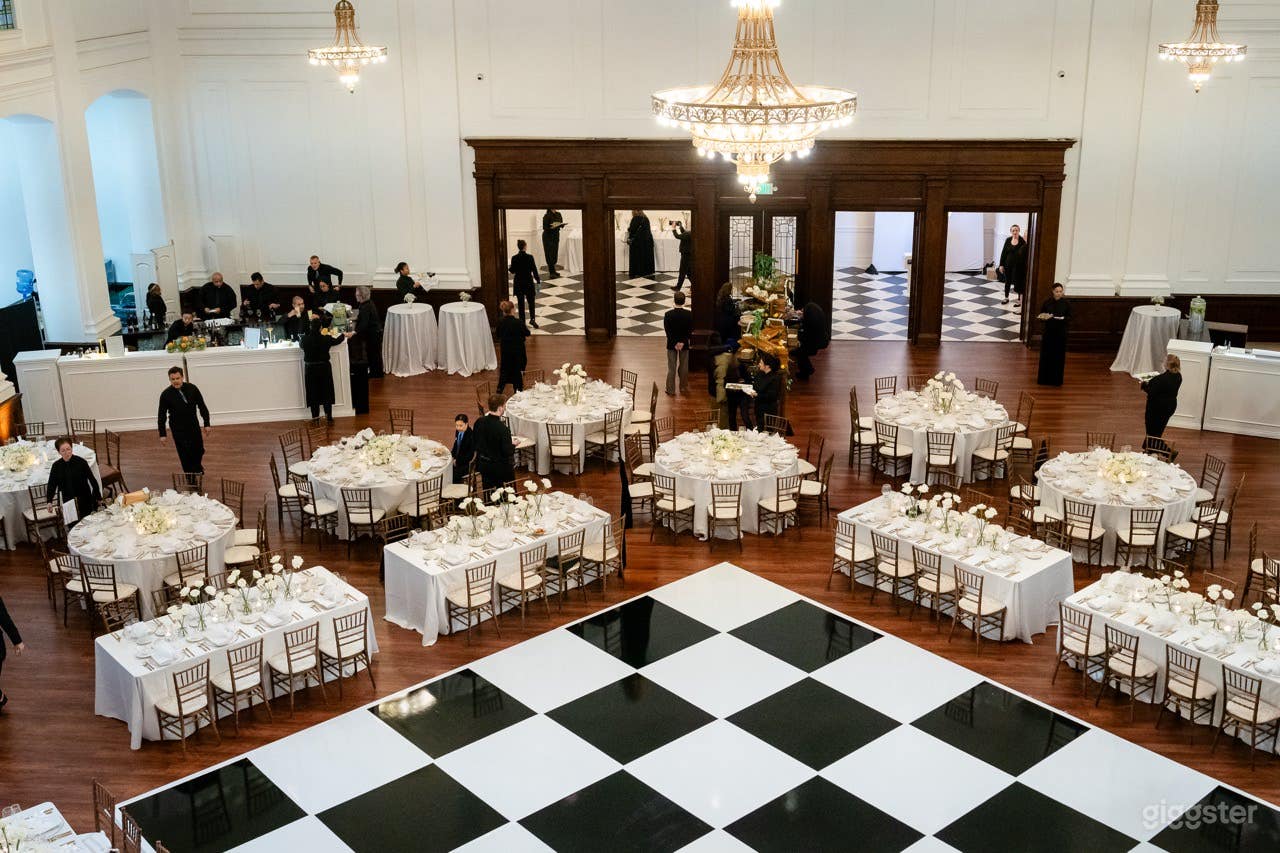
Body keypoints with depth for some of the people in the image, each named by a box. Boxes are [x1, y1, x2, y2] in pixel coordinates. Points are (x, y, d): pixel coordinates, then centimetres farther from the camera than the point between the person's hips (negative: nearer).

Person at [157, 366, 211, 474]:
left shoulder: (192, 388, -6)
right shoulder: (166, 395, -12)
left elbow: (202, 407, 2)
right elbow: (162, 415, -6)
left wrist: (206, 424, 0)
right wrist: (162, 434, -8)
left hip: (194, 425, 3)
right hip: (178, 429, -3)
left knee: (198, 450, 13)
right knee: (185, 453, -3)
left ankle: (198, 468, 43)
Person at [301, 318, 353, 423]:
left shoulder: (305, 339, -12)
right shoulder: (325, 339, -14)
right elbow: (336, 341, 7)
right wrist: (344, 335, 29)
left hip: (310, 369, 1)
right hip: (324, 368, -1)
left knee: (313, 393, 9)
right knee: (326, 392, 11)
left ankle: (315, 417, 13)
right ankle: (328, 416, 15)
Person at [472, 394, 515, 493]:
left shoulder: (479, 422, -8)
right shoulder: (503, 429, -27)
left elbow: (474, 444, 4)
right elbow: (507, 452, -22)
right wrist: (514, 445, -3)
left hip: (482, 465, 6)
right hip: (500, 466, -6)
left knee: (488, 494, 18)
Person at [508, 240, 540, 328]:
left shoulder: (514, 258, -9)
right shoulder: (530, 257, -13)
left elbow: (512, 271, -2)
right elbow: (534, 270, -8)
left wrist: (509, 268, 21)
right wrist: (538, 280, 4)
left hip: (519, 283, 1)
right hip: (528, 282, -1)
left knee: (521, 302, 9)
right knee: (531, 301, 13)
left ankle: (522, 320, 12)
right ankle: (532, 319, 3)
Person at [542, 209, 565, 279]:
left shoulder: (558, 214, 4)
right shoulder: (547, 216, -13)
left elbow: (561, 224, 11)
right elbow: (545, 227, -14)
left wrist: (561, 224, -12)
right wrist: (552, 227, -30)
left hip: (556, 235, 6)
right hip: (548, 237, -6)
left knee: (555, 253, 9)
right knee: (550, 254, -7)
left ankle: (552, 271, 19)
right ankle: (551, 272, -7)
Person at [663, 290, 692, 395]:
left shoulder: (668, 314, -13)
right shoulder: (689, 314, -11)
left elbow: (668, 331, -12)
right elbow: (690, 331, -11)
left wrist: (675, 343, -9)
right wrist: (682, 342, -9)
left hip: (672, 344, 0)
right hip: (684, 344, 1)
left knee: (671, 368, 7)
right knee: (684, 367, 14)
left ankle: (671, 390, 10)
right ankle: (683, 388, 23)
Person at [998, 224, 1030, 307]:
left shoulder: (1022, 241, -12)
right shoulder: (1008, 240, 2)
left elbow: (1025, 253, -14)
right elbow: (1003, 252, 6)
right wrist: (1001, 265, 5)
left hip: (1018, 265, -5)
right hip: (1008, 264, 5)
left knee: (1018, 282, 5)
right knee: (1007, 281, 17)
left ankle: (1019, 300, 17)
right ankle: (1006, 298, 33)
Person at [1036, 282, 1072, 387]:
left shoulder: (1066, 303, -4)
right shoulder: (1047, 302, -2)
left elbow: (1070, 317, 0)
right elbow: (1040, 315, 3)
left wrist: (1063, 318, -21)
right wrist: (1044, 317, -19)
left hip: (1061, 332, 0)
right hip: (1049, 331, 0)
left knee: (1059, 356, 4)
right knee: (1046, 355, 4)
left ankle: (1057, 379, 15)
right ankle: (1045, 377, 15)